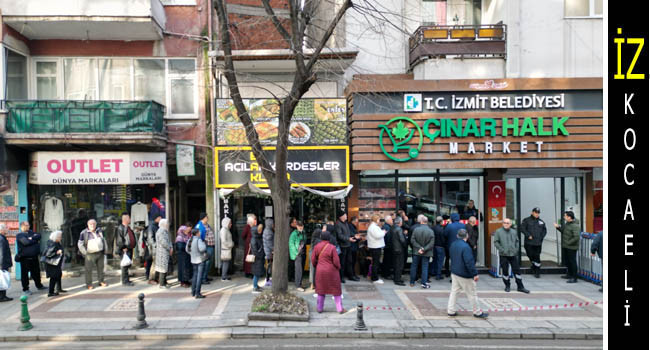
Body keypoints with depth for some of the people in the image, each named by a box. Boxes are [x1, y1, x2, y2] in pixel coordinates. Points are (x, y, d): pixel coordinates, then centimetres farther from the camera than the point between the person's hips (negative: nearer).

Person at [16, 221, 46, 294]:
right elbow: (26, 242, -19)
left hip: (34, 257, 6)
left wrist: (32, 238, -15)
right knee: (25, 274, 2)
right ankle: (25, 289, 12)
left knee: (36, 272, 16)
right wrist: (35, 240, -6)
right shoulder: (19, 235, -5)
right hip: (25, 257, -6)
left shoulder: (31, 232, 15)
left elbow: (38, 236, 1)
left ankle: (39, 285, 31)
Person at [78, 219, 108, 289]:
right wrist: (85, 253, -7)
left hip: (100, 253, 4)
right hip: (90, 254, -4)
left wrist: (105, 249, 13)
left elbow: (103, 240, 21)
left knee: (100, 268, 10)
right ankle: (89, 284, 6)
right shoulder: (84, 233, -6)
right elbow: (80, 244, -3)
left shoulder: (99, 231, 9)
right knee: (89, 269, -3)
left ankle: (101, 281, 22)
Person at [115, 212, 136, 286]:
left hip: (130, 249, 9)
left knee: (128, 265, 13)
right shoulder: (120, 228, -12)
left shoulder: (128, 227, 18)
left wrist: (132, 246, 19)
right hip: (124, 250, -9)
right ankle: (125, 281, -1)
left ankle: (126, 280, 21)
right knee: (125, 266, -6)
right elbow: (119, 240, -17)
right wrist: (123, 247, -19)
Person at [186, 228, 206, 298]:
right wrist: (204, 243, -10)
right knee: (199, 277, -3)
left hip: (193, 260, 7)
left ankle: (193, 292, 24)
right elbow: (202, 249, -28)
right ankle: (197, 294, -4)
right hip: (200, 260, -7)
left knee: (195, 275, 18)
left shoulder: (190, 240, 4)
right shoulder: (198, 240, -18)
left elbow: (187, 250, 12)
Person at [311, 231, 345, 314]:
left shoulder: (316, 247, -5)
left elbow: (313, 260, 0)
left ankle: (319, 308, 22)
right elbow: (336, 261, -14)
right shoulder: (332, 247, -16)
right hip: (332, 271, -3)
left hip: (320, 271, 3)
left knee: (321, 289, 16)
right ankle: (340, 309, 13)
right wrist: (338, 267, 6)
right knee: (336, 290, 9)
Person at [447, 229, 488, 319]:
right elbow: (469, 262, -24)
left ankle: (451, 311, 14)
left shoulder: (452, 245, 4)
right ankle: (477, 312, 17)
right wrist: (475, 274, -19)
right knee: (472, 294, 5)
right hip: (464, 275, -8)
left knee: (454, 291, 14)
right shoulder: (465, 247, -23)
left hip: (454, 272, 8)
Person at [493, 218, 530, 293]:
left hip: (513, 254, 3)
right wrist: (502, 250, -13)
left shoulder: (514, 232, 9)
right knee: (505, 271, 3)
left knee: (516, 270, 5)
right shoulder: (498, 231, -3)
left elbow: (517, 241, 17)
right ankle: (507, 286, 18)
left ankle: (520, 287, 12)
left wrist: (516, 249, 2)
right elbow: (496, 242, -4)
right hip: (503, 255, -3)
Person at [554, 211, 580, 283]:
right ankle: (569, 274, 37)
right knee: (566, 261, 21)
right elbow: (563, 230, 20)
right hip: (565, 246, 10)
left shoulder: (575, 226, -21)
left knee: (572, 261, -4)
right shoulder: (567, 223, 8)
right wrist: (558, 227, 4)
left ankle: (574, 278, 3)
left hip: (571, 247, -10)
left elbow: (576, 237, -27)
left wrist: (568, 243, -21)